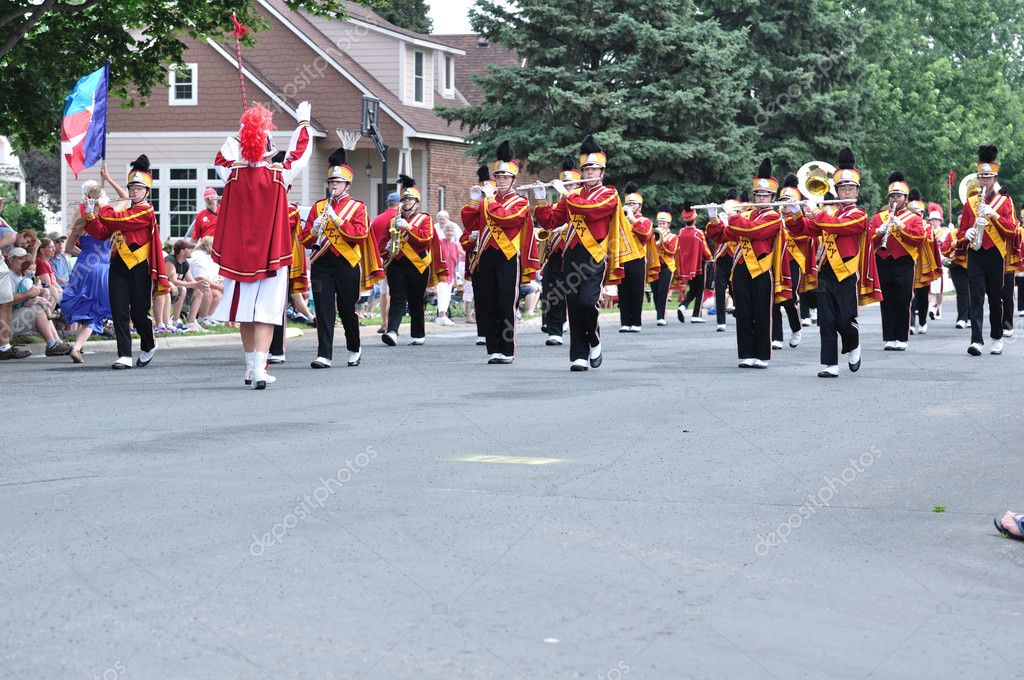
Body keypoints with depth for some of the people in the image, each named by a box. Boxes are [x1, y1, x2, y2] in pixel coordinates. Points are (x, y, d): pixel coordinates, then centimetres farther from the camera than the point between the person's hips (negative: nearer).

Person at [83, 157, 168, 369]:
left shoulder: (146, 211, -7)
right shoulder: (124, 210, 18)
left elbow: (120, 220, -20)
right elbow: (101, 233, 15)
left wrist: (101, 208, -6)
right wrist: (90, 215, 1)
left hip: (139, 269, -6)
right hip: (119, 266, 6)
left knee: (138, 312, 1)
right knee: (119, 311, -3)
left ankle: (149, 346, 27)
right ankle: (125, 355, -3)